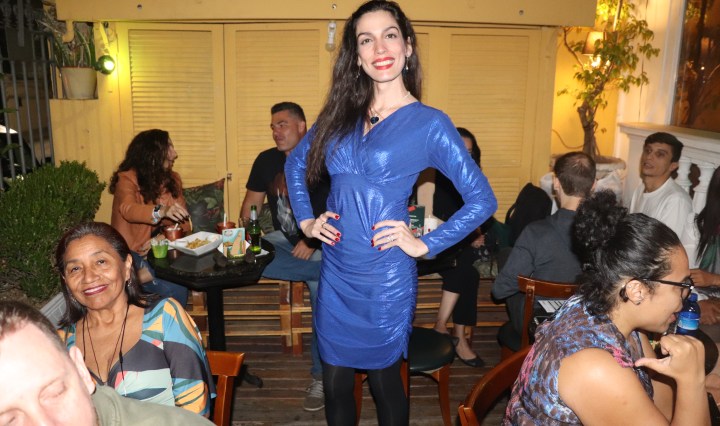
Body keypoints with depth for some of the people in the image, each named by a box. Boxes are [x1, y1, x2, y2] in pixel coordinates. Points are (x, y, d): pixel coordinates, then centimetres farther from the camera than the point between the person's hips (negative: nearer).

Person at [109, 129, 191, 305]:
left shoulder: (172, 179, 10)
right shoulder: (127, 178, -8)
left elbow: (182, 221, 4)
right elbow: (128, 209, -29)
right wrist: (161, 211, -48)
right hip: (131, 252, -5)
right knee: (174, 291, -27)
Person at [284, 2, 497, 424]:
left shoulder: (429, 123, -8)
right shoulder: (342, 114, 5)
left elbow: (482, 199, -8)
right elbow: (296, 163, 20)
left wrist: (425, 245, -12)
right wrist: (305, 220, 9)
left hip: (386, 278, -4)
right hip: (335, 274, 4)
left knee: (384, 379, 15)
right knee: (334, 382, 16)